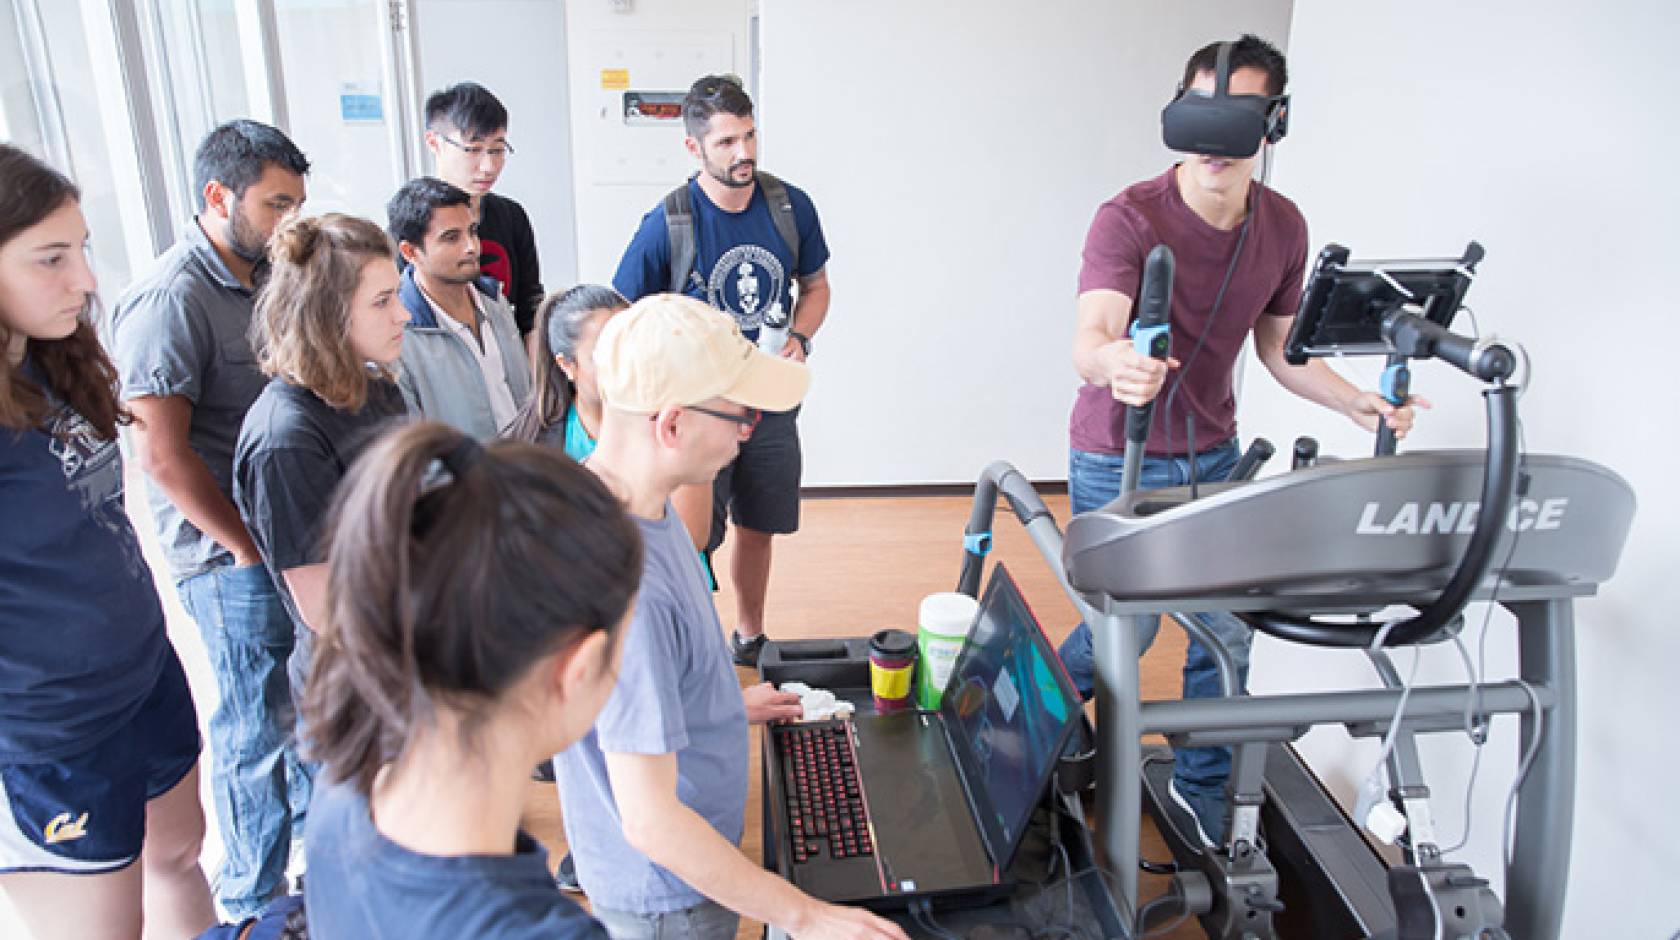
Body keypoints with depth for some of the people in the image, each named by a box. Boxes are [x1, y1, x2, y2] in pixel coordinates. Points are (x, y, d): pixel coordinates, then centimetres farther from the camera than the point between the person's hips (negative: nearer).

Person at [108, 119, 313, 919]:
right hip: (234, 557, -7)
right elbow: (163, 457, -20)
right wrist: (252, 549, -12)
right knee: (257, 730, 8)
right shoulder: (170, 299, -19)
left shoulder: (269, 276, 5)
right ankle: (254, 901, 29)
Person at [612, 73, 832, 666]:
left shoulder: (791, 206, -4)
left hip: (771, 405, 4)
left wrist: (799, 340, -8)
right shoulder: (666, 226, -15)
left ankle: (749, 639, 40)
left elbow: (815, 287, 11)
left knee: (757, 529, 18)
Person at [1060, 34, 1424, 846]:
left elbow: (1278, 347, 9)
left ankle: (1203, 785, 29)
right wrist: (1114, 362, -60)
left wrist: (1357, 403, -6)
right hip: (1118, 459, -5)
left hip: (1213, 457, 5)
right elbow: (1090, 337, -36)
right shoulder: (1129, 219, -20)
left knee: (1229, 627, 6)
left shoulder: (1283, 227, -1)